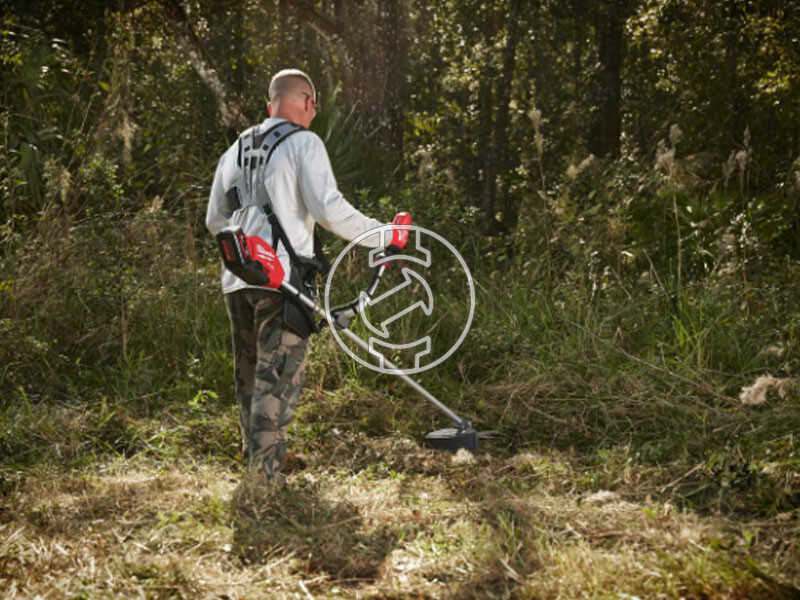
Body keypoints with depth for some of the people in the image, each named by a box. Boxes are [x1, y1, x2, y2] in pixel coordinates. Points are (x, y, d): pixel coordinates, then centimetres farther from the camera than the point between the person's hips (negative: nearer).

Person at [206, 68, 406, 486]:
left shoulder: (236, 149, 18)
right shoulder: (303, 143, -3)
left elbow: (214, 221, 23)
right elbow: (329, 209, -14)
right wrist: (383, 236, -5)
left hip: (237, 278, 7)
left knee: (249, 374, 15)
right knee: (279, 374, -5)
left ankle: (253, 460, 23)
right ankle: (267, 469, -10)